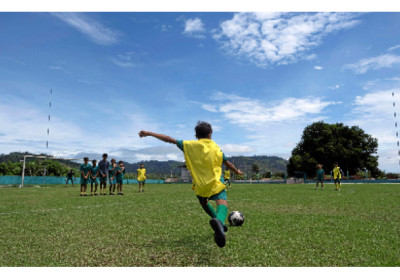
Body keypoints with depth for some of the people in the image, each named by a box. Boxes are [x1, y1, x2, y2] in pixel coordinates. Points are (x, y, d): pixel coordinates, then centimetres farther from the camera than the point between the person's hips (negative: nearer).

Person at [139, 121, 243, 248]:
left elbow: (170, 140, 3)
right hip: (216, 184, -1)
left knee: (203, 202, 30)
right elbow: (228, 164, 16)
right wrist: (237, 171, 37)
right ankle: (219, 221, -52)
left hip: (200, 186, 2)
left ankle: (219, 224, 33)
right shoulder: (216, 148, 9)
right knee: (222, 203, -18)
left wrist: (149, 133, 7)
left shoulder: (190, 145, 4)